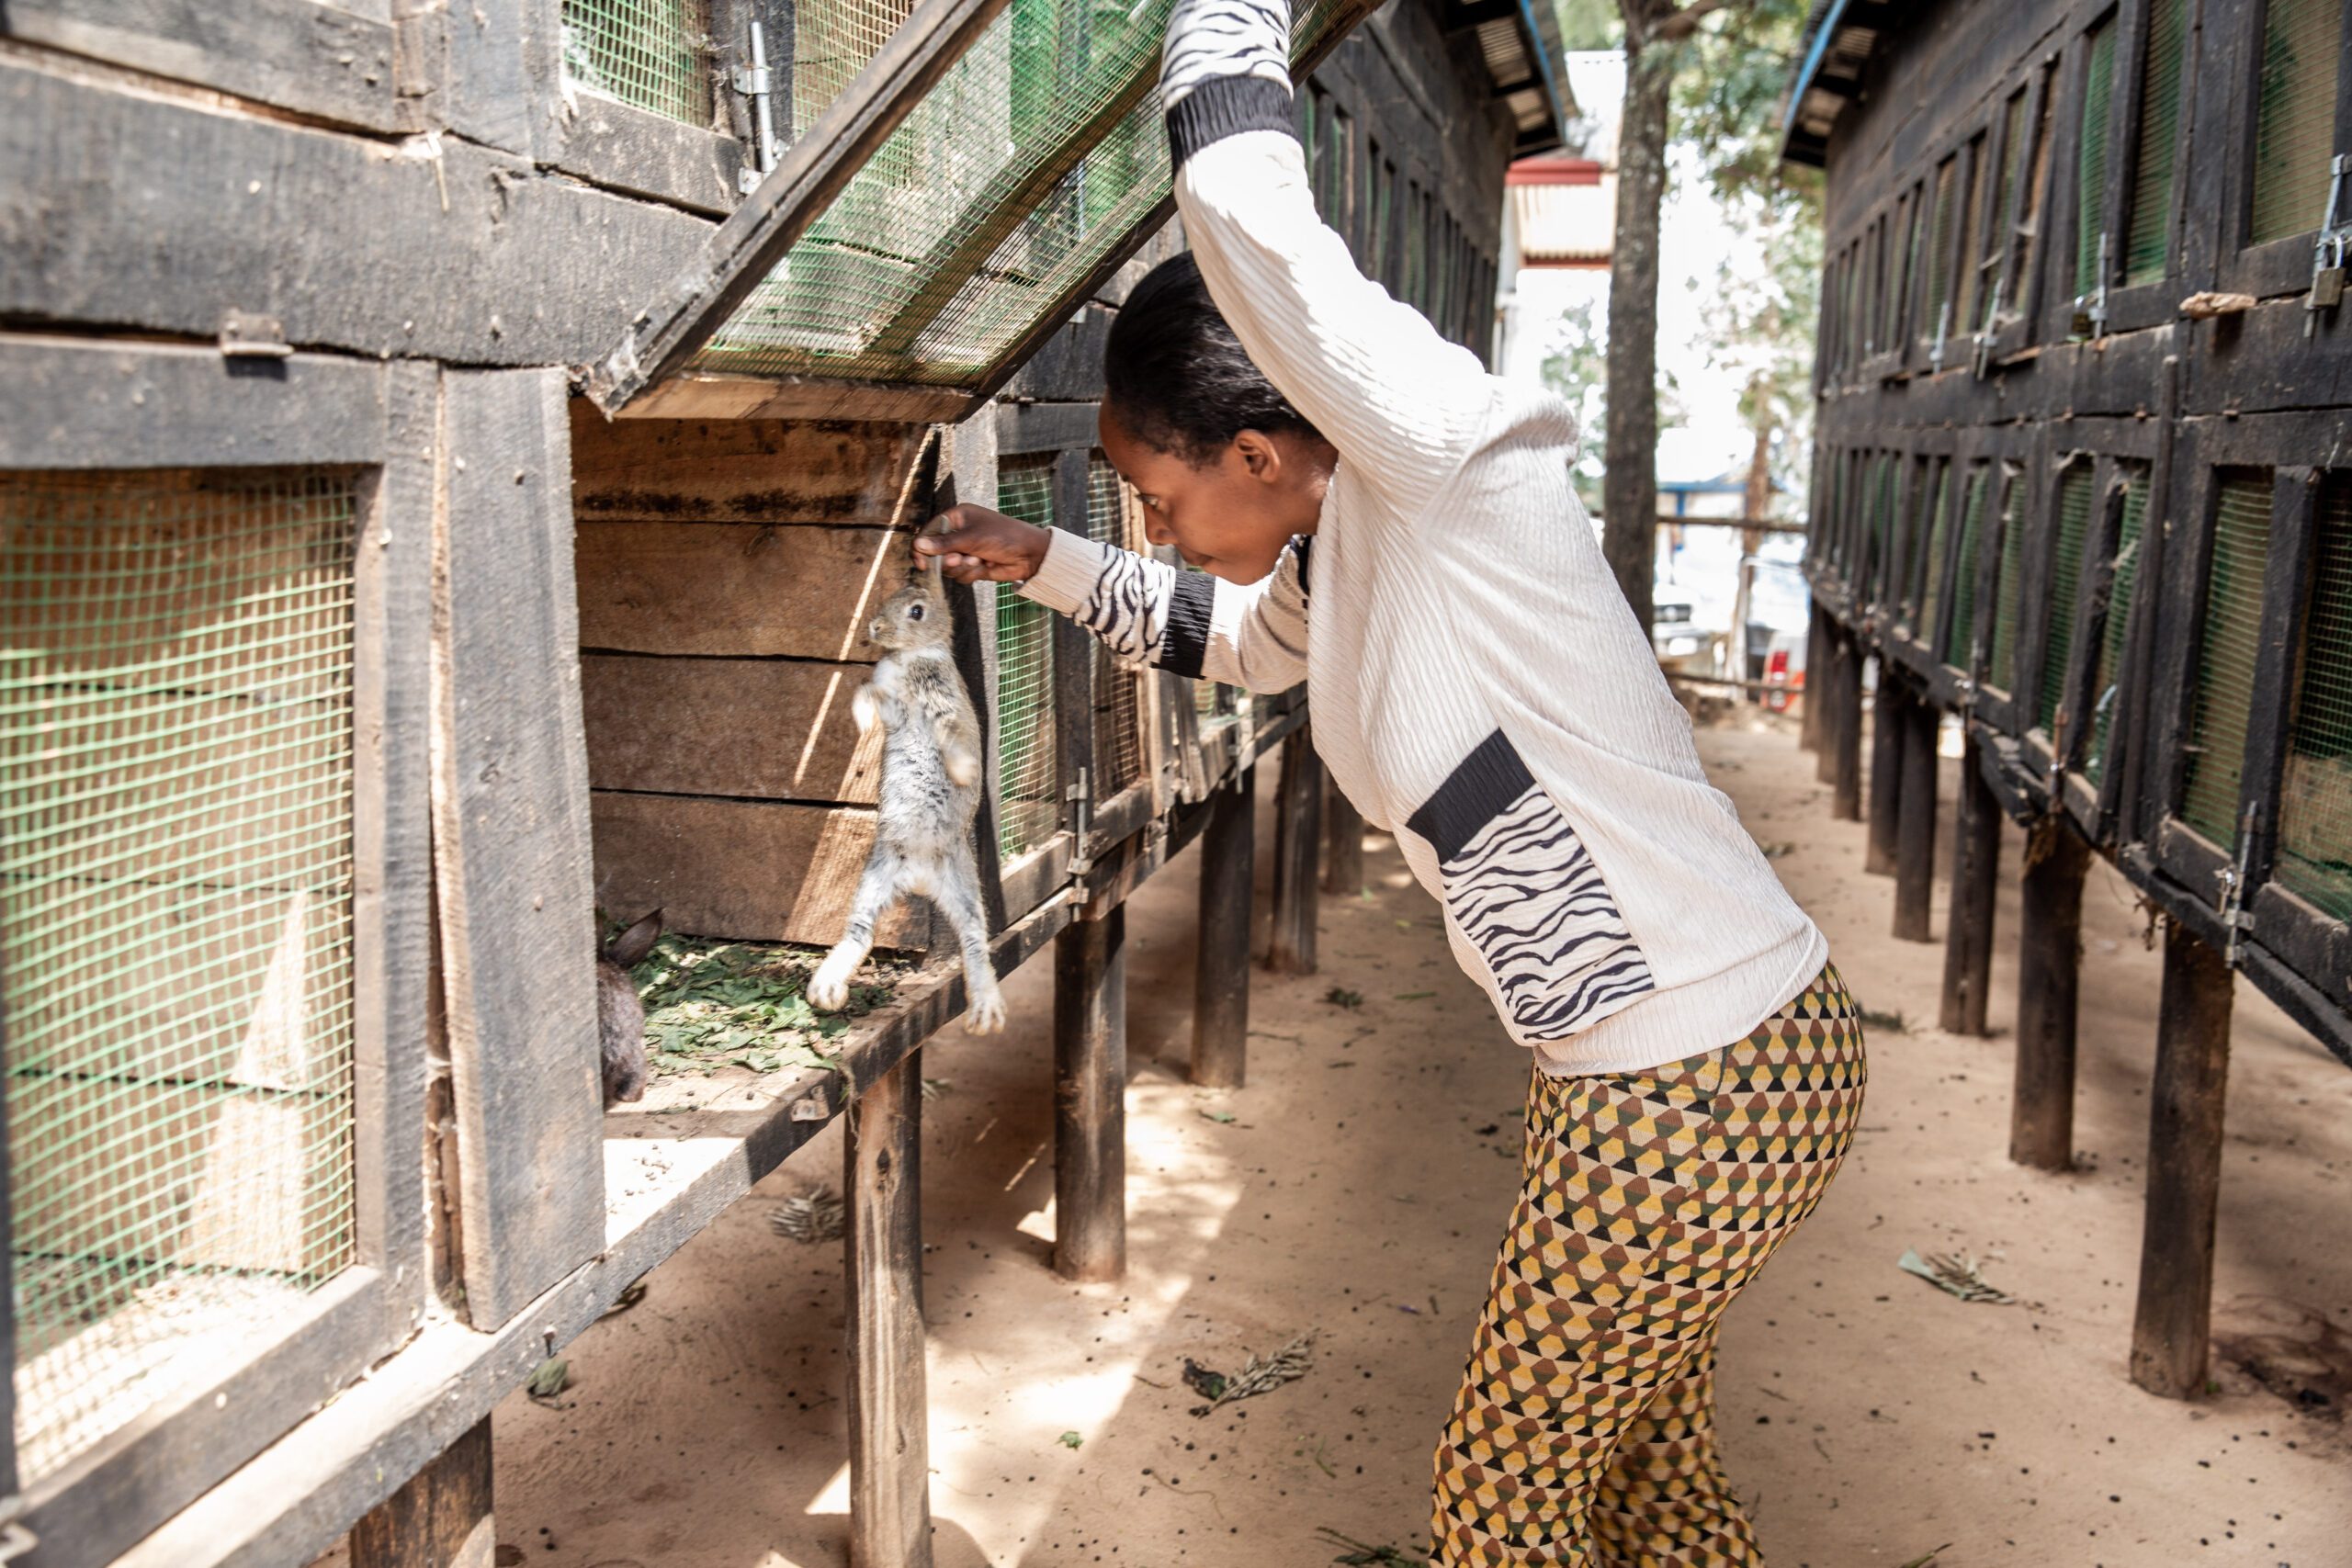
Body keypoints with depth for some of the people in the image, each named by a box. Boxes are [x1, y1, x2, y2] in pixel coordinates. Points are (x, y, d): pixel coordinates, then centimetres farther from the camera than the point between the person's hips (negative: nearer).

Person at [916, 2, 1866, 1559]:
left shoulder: (1446, 466, -19)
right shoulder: (1338, 550, 9)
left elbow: (1241, 201, -29)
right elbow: (1230, 630, 31)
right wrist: (1047, 560, 30)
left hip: (1695, 1085, -9)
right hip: (1638, 1072, 9)